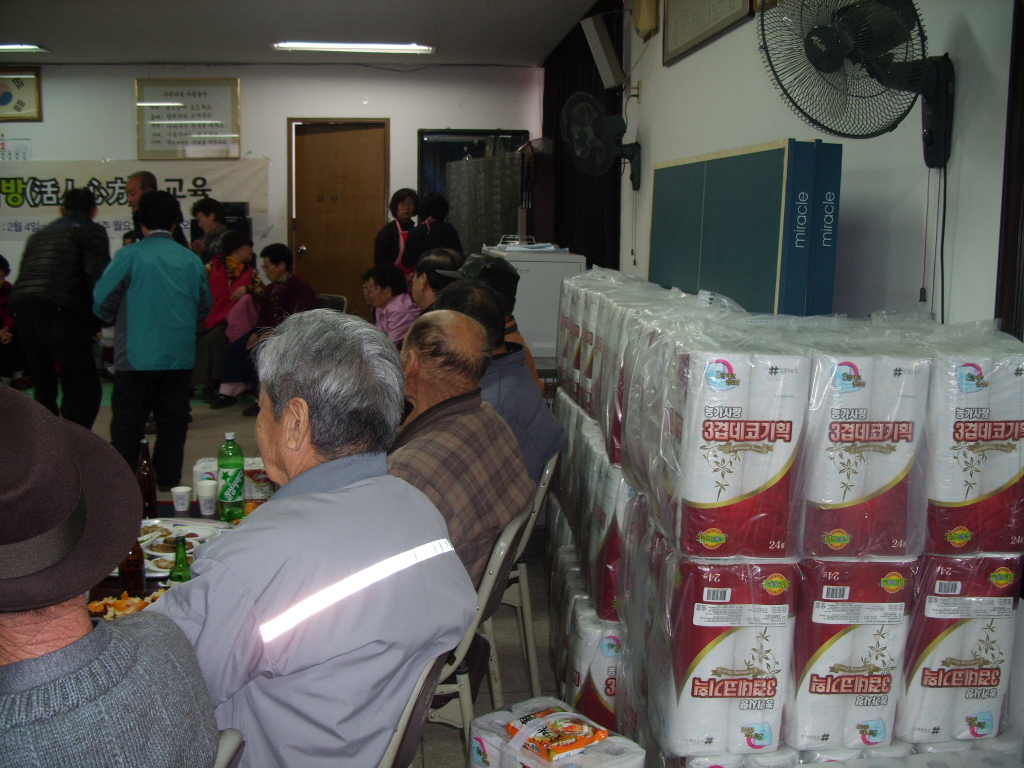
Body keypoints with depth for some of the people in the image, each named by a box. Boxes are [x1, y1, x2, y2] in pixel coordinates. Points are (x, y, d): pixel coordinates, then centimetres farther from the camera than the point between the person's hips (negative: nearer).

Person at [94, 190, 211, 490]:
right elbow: (204, 308, 10)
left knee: (127, 423, 5)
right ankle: (168, 480, 17)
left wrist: (116, 319, 17)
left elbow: (103, 303, -4)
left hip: (136, 355, -3)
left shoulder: (129, 256, -6)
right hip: (179, 356, 3)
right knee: (173, 420, 12)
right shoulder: (191, 260, 3)